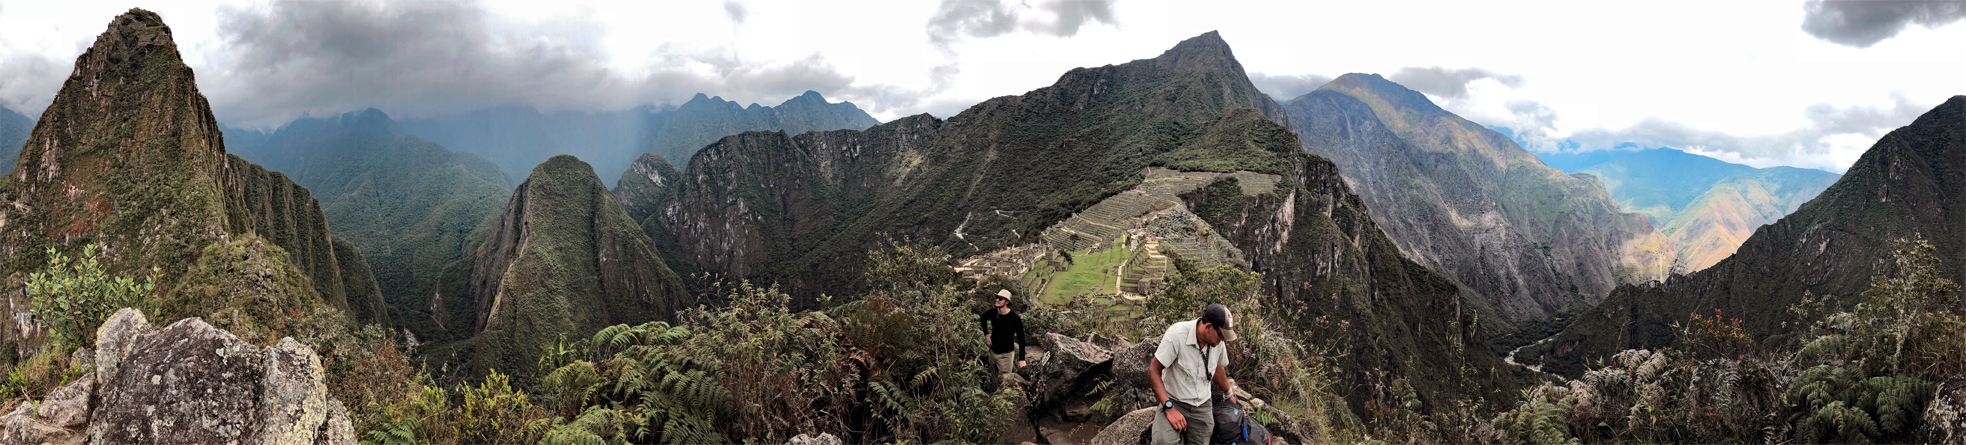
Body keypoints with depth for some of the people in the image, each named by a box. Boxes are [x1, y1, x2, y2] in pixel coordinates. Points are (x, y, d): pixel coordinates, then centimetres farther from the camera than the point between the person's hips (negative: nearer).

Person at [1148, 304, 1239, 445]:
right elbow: (1153, 371, -19)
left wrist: (1229, 394, 37)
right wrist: (1169, 408, -24)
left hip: (1202, 407, 6)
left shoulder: (1218, 341, -2)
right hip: (1174, 401, -6)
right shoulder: (1177, 334, -22)